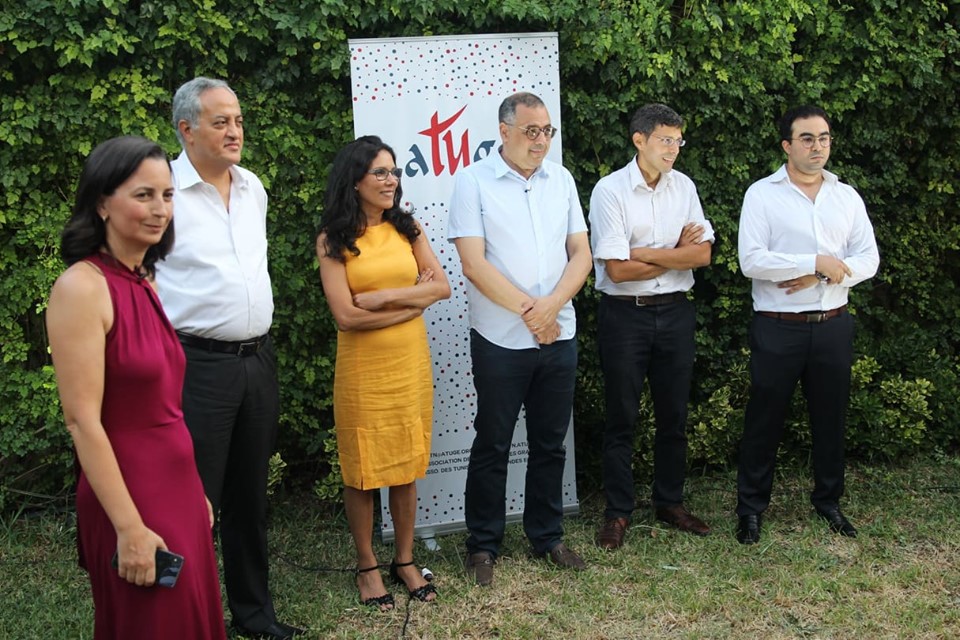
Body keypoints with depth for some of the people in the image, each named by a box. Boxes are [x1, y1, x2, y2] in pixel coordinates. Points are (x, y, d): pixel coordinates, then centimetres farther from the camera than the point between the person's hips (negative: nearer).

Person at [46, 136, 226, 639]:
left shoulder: (144, 283, 8)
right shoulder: (82, 287, -16)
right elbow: (82, 419, -19)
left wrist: (195, 493, 15)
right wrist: (130, 528, -20)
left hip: (177, 489, 8)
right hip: (131, 497, -8)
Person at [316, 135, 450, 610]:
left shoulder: (407, 228, 6)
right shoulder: (333, 240, -5)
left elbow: (442, 286, -3)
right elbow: (345, 315, -14)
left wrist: (386, 296, -14)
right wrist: (414, 301, -10)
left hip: (411, 362, 3)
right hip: (362, 367, -3)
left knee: (407, 466, 11)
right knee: (362, 470, 6)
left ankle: (405, 561, 25)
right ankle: (367, 567, 21)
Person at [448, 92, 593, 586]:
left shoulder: (560, 180, 7)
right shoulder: (473, 182, -7)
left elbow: (581, 254, 6)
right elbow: (474, 265, -13)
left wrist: (552, 305, -11)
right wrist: (530, 311, -13)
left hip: (558, 336, 4)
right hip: (501, 340, -4)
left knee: (550, 443, 13)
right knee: (492, 446, 5)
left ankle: (547, 535, 27)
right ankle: (482, 544, 17)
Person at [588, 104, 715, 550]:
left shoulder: (684, 187, 4)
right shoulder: (610, 190, -11)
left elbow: (703, 254, -4)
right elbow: (617, 269, -17)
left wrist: (646, 253, -14)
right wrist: (677, 253, -8)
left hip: (675, 312, 5)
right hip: (625, 314, -4)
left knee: (673, 414, 13)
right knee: (621, 418, 4)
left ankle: (669, 501, 28)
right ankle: (617, 512, 15)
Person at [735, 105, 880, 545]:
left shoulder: (846, 196, 8)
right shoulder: (762, 194, -4)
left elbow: (868, 259, 2)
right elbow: (751, 261, -13)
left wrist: (819, 278, -14)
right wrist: (816, 263, -17)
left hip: (833, 324, 4)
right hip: (779, 327, -4)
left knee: (831, 417, 13)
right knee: (764, 419, 4)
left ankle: (828, 501, 29)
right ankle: (751, 507, 16)